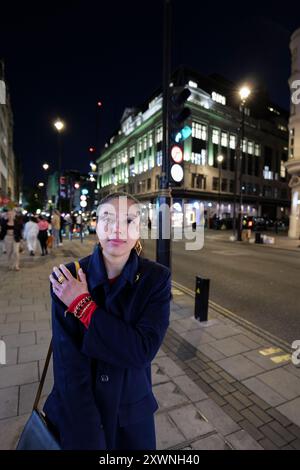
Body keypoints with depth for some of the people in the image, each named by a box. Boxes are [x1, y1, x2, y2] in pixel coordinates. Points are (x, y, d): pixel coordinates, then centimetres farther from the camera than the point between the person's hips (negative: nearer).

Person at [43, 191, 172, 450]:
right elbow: (69, 366, -19)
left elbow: (143, 351, -25)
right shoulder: (67, 279, -18)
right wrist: (89, 440, -20)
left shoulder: (157, 278, -17)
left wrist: (83, 305, -26)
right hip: (75, 410, 0)